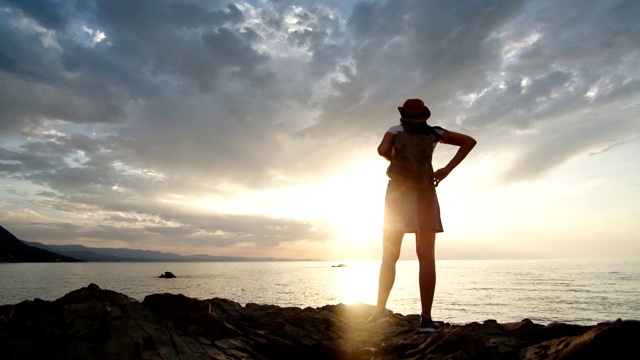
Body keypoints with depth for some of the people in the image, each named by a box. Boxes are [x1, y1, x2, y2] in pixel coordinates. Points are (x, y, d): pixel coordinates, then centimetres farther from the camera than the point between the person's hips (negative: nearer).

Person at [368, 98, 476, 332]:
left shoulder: (395, 130, 5)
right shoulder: (433, 133, 10)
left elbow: (383, 150, -14)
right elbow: (470, 141, 6)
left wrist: (394, 159, 7)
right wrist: (447, 169, 3)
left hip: (397, 196, 0)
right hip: (424, 198, 1)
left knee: (389, 257, 8)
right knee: (426, 257, -1)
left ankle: (381, 309, 2)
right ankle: (426, 319, -7)